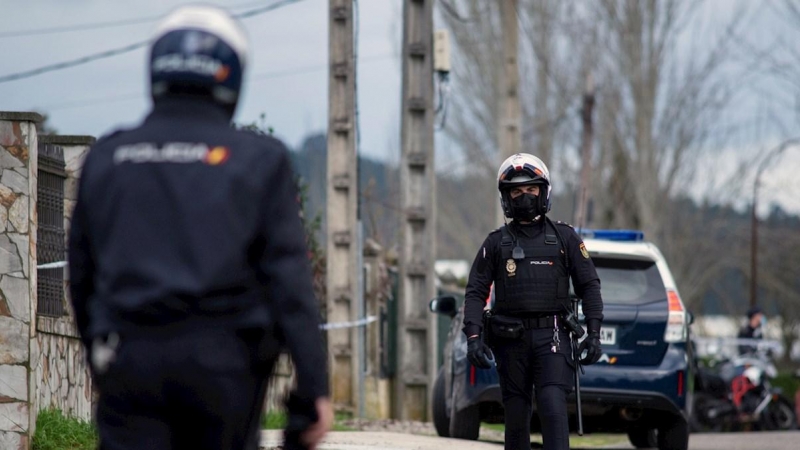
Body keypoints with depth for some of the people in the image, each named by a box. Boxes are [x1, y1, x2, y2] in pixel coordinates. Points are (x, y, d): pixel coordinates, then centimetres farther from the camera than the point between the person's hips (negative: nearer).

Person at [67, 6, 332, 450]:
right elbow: (289, 282, -6)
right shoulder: (258, 160, 0)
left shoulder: (105, 158, 9)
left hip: (128, 361, 1)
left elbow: (82, 275, 14)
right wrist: (313, 388, -6)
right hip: (222, 361, -1)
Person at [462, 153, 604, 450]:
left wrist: (594, 333, -1)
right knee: (516, 415, 4)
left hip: (551, 336, -2)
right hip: (511, 339, 2)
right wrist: (473, 337, -6)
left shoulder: (564, 237, 9)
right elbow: (476, 292, 7)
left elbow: (589, 285, 9)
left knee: (553, 406, -17)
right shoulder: (496, 242, 11)